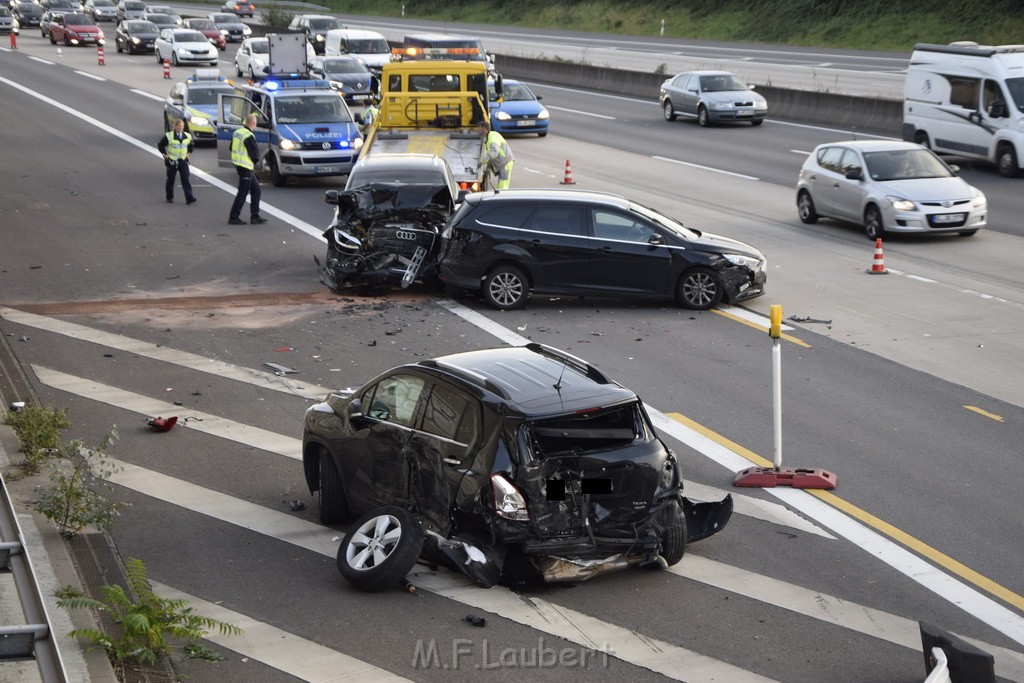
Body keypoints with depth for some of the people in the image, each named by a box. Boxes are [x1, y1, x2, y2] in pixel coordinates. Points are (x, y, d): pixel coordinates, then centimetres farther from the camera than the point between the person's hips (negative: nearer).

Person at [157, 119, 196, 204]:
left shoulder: (187, 136, 4)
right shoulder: (168, 136, -8)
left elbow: (192, 145, 22)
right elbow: (160, 145, 0)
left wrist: (188, 153, 11)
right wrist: (165, 154, -5)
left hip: (183, 161, 2)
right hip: (171, 161, -2)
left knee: (186, 179, -9)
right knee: (170, 180, 9)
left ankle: (189, 197, -15)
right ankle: (169, 197, 23)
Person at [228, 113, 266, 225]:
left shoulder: (237, 132, 8)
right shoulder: (249, 136, -20)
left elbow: (232, 148, 18)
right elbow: (255, 154, -17)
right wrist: (255, 161, 4)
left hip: (238, 164, 10)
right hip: (246, 167, -10)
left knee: (255, 189, 15)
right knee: (242, 193, -2)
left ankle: (255, 216, 16)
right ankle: (233, 217, 2)